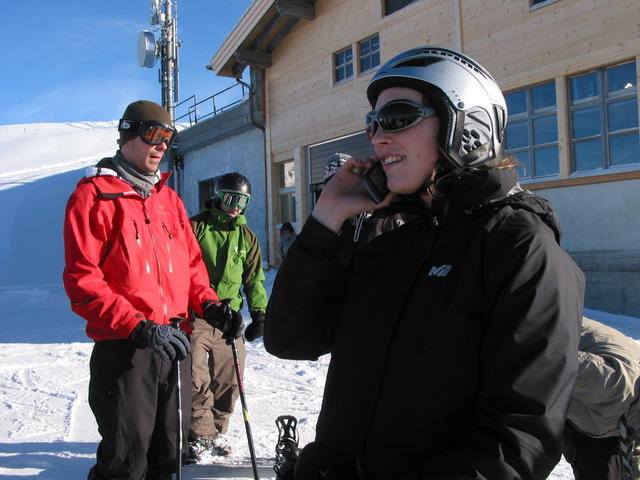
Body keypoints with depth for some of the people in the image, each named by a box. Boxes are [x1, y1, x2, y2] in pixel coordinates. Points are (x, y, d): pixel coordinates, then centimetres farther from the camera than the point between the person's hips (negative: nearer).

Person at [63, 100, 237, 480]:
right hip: (124, 348, -6)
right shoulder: (94, 195, -6)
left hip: (176, 344, 6)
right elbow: (82, 281, -13)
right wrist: (138, 327, -22)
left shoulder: (169, 198, 14)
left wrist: (207, 303, 0)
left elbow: (191, 262, 19)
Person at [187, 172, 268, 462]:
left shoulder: (247, 237, 13)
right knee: (197, 379, -7)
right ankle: (200, 435, 8)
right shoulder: (196, 227, 0)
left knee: (229, 379, 7)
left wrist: (259, 313, 12)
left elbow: (254, 279, 19)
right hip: (194, 315, -4)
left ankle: (215, 431, 24)